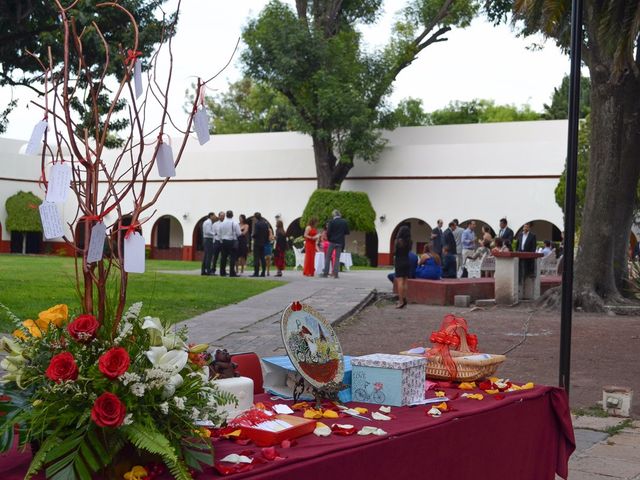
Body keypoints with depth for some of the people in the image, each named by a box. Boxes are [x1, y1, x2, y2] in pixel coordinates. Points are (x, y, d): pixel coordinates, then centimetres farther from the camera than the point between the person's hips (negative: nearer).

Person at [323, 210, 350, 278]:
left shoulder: (332, 222, -9)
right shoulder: (344, 222, 1)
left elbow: (328, 232, -11)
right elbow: (347, 232, 2)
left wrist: (328, 238, 7)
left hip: (332, 241, -3)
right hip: (340, 242, 3)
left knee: (328, 257, 6)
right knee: (337, 258, 8)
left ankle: (325, 273, 2)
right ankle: (335, 274, 2)